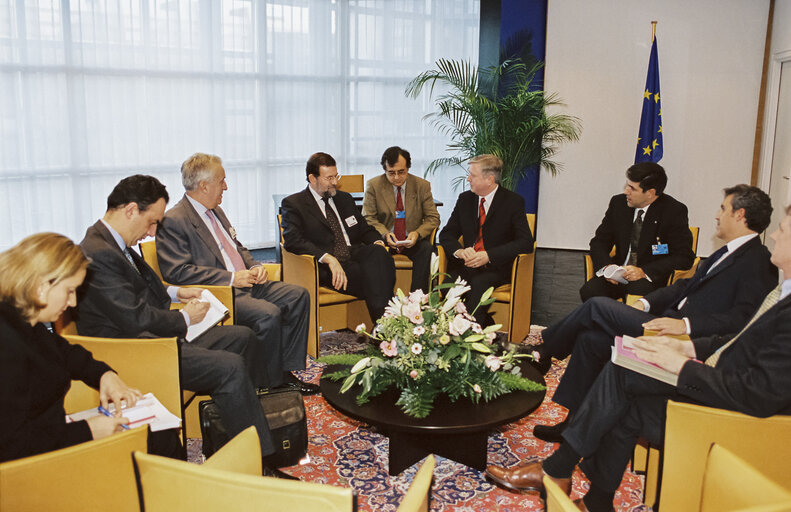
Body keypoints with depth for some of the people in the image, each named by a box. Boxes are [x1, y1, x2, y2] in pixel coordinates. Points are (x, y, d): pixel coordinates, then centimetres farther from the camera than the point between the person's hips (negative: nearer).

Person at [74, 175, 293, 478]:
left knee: (242, 337, 9)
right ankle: (257, 463, -14)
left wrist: (175, 293, 13)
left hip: (150, 336, 11)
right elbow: (138, 319, -24)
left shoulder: (111, 243, 11)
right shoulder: (98, 255, -22)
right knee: (230, 367, -23)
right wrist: (185, 318, -9)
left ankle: (251, 410, 24)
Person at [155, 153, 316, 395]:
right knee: (268, 313, -29)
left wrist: (254, 267, 4)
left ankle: (286, 370, -1)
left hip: (245, 283, 9)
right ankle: (272, 384, -9)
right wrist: (230, 278, -20)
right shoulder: (173, 221, -11)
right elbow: (177, 272, -19)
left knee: (298, 295, -4)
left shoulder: (216, 211, 18)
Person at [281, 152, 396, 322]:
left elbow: (365, 229, 27)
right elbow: (293, 241, -10)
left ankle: (385, 322, -38)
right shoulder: (293, 204, 4)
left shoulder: (344, 198, 24)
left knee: (379, 253, -31)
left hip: (354, 255, 5)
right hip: (324, 268, -5)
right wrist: (328, 258, -24)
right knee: (369, 275, -34)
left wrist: (378, 243, 1)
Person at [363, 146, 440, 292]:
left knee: (427, 248, -32)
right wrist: (385, 234, -22)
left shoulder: (422, 185, 2)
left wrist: (417, 233, -20)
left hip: (412, 242, 1)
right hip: (385, 241, -1)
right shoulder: (374, 185, 0)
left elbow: (433, 218, 2)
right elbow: (368, 218, -1)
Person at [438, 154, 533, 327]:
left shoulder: (513, 201, -2)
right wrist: (459, 251, -12)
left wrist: (488, 256, -21)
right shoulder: (465, 199, 12)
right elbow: (446, 234, 13)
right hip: (467, 263, 4)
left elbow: (526, 242, -10)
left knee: (478, 284, -34)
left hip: (497, 267, -4)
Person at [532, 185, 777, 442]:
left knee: (598, 306, -12)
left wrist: (685, 324, -29)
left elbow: (742, 318, -21)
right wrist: (646, 303, 8)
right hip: (670, 319, 10)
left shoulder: (757, 262, -9)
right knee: (590, 338, 0)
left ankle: (543, 351, 12)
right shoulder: (728, 252, 21)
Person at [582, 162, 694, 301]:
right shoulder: (618, 203, 5)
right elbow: (599, 241, 11)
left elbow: (684, 258, -10)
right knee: (589, 290, -26)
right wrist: (606, 266, -11)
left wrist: (644, 272, -21)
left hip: (653, 278, -4)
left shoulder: (674, 211, -7)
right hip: (620, 273, 4)